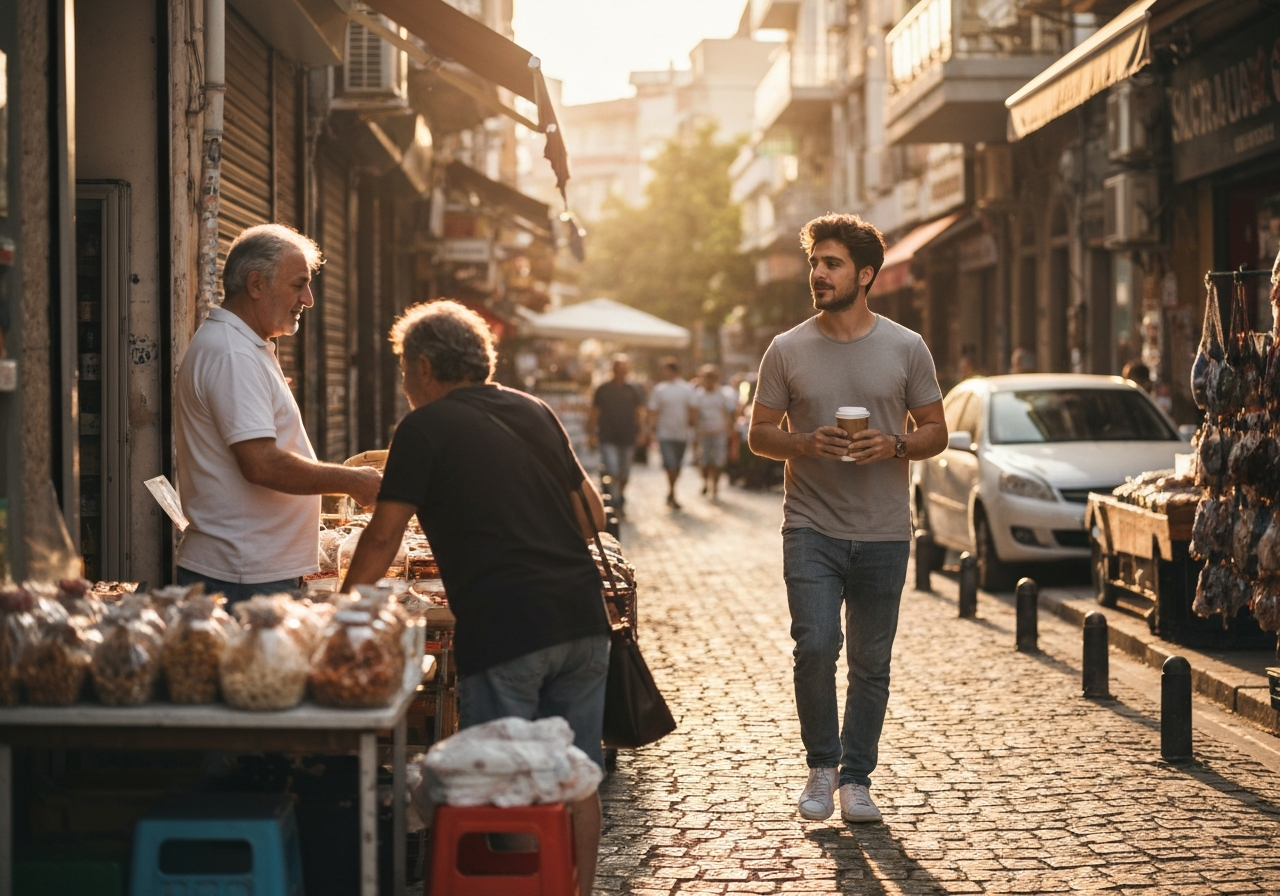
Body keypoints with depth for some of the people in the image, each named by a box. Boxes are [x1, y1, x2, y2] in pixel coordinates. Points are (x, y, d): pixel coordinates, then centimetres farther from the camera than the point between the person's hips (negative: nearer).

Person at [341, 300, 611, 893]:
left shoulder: (425, 428, 0)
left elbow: (382, 539, 0)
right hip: (582, 617, 6)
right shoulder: (534, 412, 17)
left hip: (503, 626, -6)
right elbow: (592, 515, 20)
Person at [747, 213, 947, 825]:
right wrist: (806, 443, -13)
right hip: (811, 528, -1)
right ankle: (821, 763, 6)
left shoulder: (906, 349, 3)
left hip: (883, 533, 1)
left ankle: (855, 779, 19)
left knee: (870, 662, 6)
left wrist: (895, 445, -14)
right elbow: (759, 434, 7)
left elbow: (936, 432, 7)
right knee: (815, 645, -15)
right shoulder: (788, 350, 3)